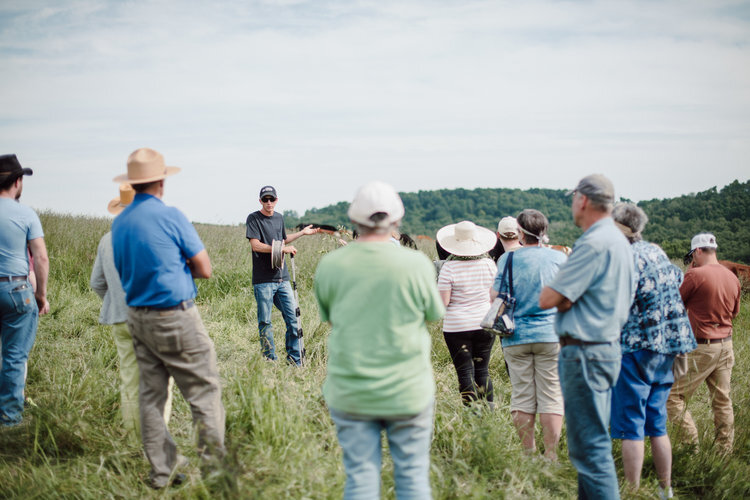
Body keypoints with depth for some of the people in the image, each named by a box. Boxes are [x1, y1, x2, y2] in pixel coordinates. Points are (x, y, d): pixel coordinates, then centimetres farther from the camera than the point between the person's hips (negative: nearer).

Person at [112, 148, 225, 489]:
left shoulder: (118, 223, 7)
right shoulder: (170, 217, -13)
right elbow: (204, 270, -8)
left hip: (137, 317, 7)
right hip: (176, 318, -7)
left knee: (151, 394, 10)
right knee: (203, 390, 1)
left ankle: (161, 473, 14)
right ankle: (214, 466, 2)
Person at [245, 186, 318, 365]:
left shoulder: (279, 218, 15)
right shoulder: (253, 219, -4)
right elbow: (256, 245, -15)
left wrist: (302, 232, 31)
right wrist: (283, 249, -17)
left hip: (282, 277, 6)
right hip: (263, 280, -5)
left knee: (293, 318, 2)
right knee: (265, 322, 0)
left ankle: (295, 361, 10)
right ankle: (270, 361, 10)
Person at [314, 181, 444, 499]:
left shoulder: (329, 266, -6)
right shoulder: (417, 264, -11)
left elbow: (328, 318, 7)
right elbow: (435, 314, 2)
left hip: (350, 393, 1)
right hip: (407, 392, -1)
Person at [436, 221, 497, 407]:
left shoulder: (449, 268, -12)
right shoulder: (489, 263, -1)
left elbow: (443, 302, -13)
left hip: (457, 326, -4)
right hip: (485, 324, 4)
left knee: (465, 372, 2)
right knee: (482, 370, 13)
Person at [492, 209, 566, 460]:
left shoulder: (508, 258, -4)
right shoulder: (558, 257, -2)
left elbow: (495, 297, -3)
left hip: (516, 337, 0)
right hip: (550, 336, 0)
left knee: (522, 397, 7)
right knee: (551, 397, 3)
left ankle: (528, 454, 11)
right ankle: (550, 454, 3)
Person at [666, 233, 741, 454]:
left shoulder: (696, 275, -15)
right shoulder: (732, 278, 6)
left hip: (701, 348, -7)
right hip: (726, 345, 7)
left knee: (672, 396, 0)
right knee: (722, 401, 13)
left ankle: (692, 445, -5)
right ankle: (725, 450, 17)